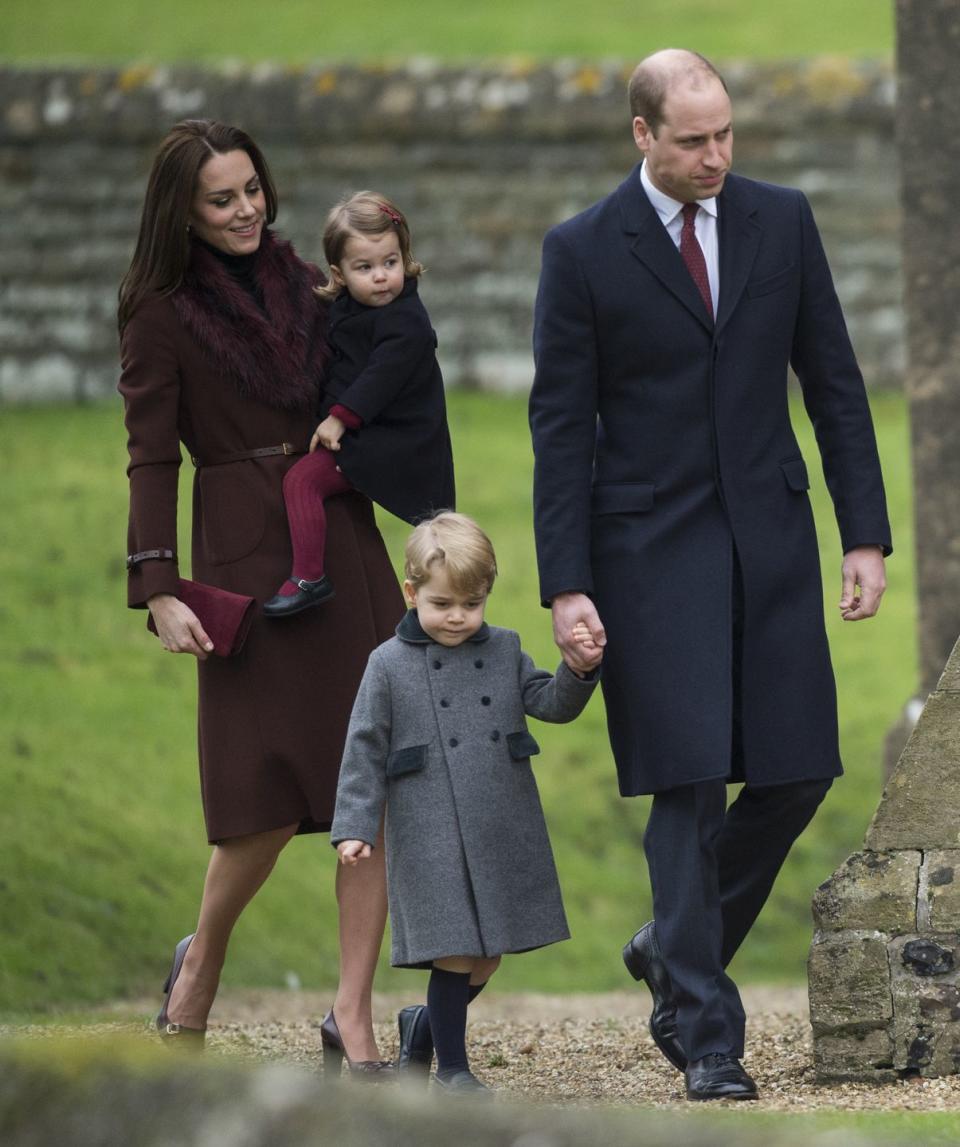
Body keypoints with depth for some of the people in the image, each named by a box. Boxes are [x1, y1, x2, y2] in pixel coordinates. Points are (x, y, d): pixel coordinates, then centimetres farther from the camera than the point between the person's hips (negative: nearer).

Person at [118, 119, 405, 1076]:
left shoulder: (305, 288, 12)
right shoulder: (163, 313, -3)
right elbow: (151, 459, -6)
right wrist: (160, 591, -14)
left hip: (345, 540, 5)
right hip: (246, 553, -5)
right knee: (273, 795, -8)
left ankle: (353, 1009, -1)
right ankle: (202, 959, 21)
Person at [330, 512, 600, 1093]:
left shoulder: (504, 651, 10)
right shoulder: (390, 665, 0)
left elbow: (551, 703, 5)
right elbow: (365, 752, -1)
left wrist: (578, 673, -16)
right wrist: (354, 827, -7)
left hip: (504, 834, 4)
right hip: (431, 837, -4)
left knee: (487, 958, 9)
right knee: (456, 954, -6)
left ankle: (426, 1026, 33)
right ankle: (451, 1066, 7)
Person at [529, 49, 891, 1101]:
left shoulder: (782, 221, 4)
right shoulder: (582, 252, -5)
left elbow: (833, 383, 8)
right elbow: (561, 428, -4)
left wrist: (866, 535, 2)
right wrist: (565, 589, -9)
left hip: (770, 538, 4)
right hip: (652, 550, -4)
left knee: (795, 773, 3)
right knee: (689, 785, -7)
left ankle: (675, 949, 26)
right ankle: (704, 1030, -1)